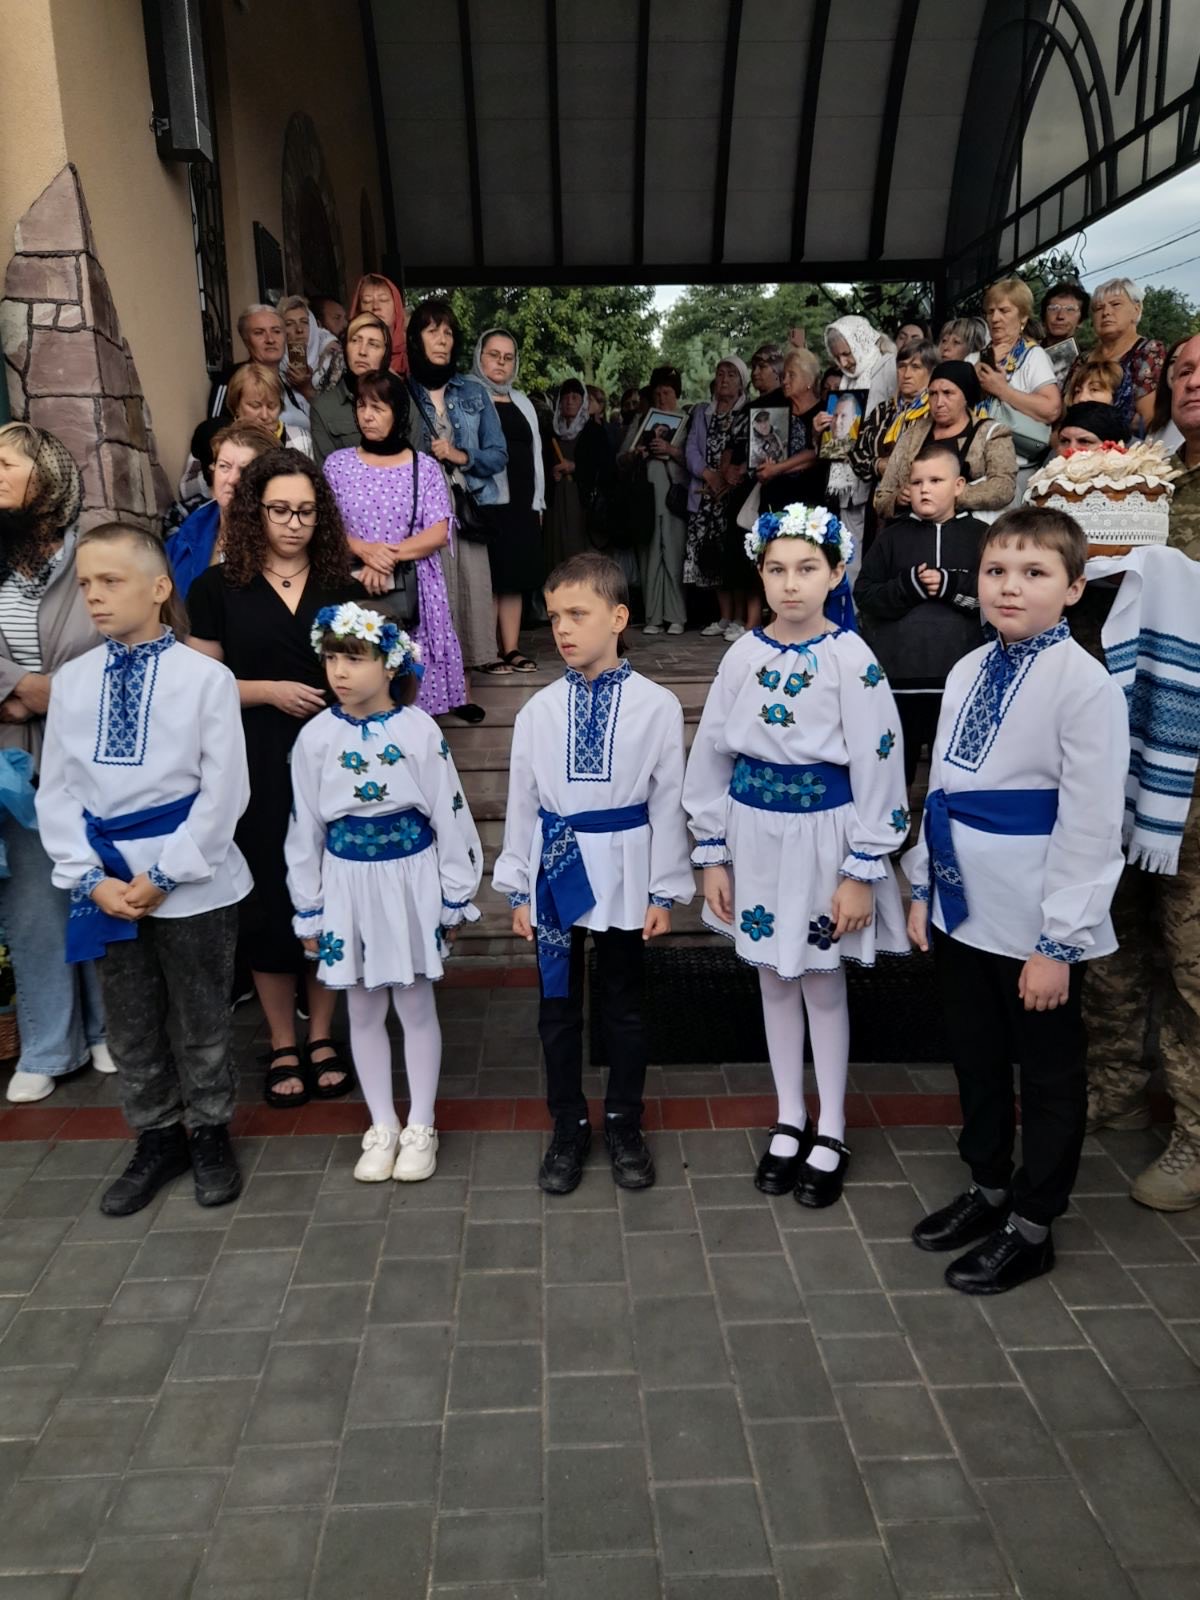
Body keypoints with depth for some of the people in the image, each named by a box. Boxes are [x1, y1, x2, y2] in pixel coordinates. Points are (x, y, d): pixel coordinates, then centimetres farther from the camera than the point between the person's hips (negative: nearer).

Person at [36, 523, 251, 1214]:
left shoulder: (205, 676, -10)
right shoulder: (73, 680, 3)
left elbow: (224, 791, -11)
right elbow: (58, 790, 5)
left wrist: (163, 876, -14)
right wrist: (91, 876, -6)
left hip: (192, 883, -4)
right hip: (109, 881, 4)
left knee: (200, 1019, 12)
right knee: (130, 1024, 16)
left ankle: (210, 1134, 33)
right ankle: (156, 1139, 35)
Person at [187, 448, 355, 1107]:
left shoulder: (342, 583, 7)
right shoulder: (217, 587, 1)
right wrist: (269, 690, -13)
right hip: (258, 769, -1)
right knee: (268, 899, 5)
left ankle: (321, 1037, 23)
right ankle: (282, 1046, 22)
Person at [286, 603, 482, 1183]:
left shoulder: (420, 731, -11)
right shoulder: (316, 737, -4)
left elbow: (449, 817, -5)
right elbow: (304, 829, 2)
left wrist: (456, 897, -1)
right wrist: (308, 911, 5)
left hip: (409, 878, -2)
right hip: (348, 883, 3)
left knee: (416, 1004, 10)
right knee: (363, 1010, 13)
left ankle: (419, 1127, 26)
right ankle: (382, 1127, 30)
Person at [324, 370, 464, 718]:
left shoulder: (424, 467, 6)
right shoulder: (338, 464, 8)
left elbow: (438, 534, -2)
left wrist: (391, 556, -15)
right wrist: (364, 550, -15)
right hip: (355, 589, 0)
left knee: (415, 676, -3)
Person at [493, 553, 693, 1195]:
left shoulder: (656, 705, -8)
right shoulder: (538, 711, -2)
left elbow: (668, 803, -5)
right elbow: (522, 804, 3)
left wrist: (665, 891, -3)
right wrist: (518, 888, 5)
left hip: (622, 872, -2)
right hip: (555, 871, 2)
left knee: (622, 1004, 13)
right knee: (558, 1005, 13)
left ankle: (624, 1127, 33)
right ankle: (568, 1128, 32)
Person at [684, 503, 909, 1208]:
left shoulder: (852, 660, -11)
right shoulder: (744, 656, 0)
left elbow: (878, 769, -11)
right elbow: (712, 756, 4)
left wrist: (862, 873, -12)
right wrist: (712, 855, 3)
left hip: (823, 833, -4)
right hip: (755, 833, 4)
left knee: (822, 983, 9)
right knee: (774, 979, 14)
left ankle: (830, 1132, 27)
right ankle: (789, 1120, 32)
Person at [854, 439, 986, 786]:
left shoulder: (979, 535, 4)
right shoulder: (892, 536, 6)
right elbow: (864, 596, 0)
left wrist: (951, 585, -16)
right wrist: (908, 586, -14)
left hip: (959, 673, 0)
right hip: (898, 671, 1)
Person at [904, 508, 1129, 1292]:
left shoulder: (1087, 686, -16)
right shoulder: (969, 672, 5)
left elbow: (1092, 826, -17)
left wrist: (1058, 941, -17)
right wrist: (923, 887, 12)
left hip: (1034, 925, -7)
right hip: (964, 908, 7)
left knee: (1049, 1075, 13)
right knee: (977, 1059, 21)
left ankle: (1032, 1229, 30)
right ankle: (989, 1190, 42)